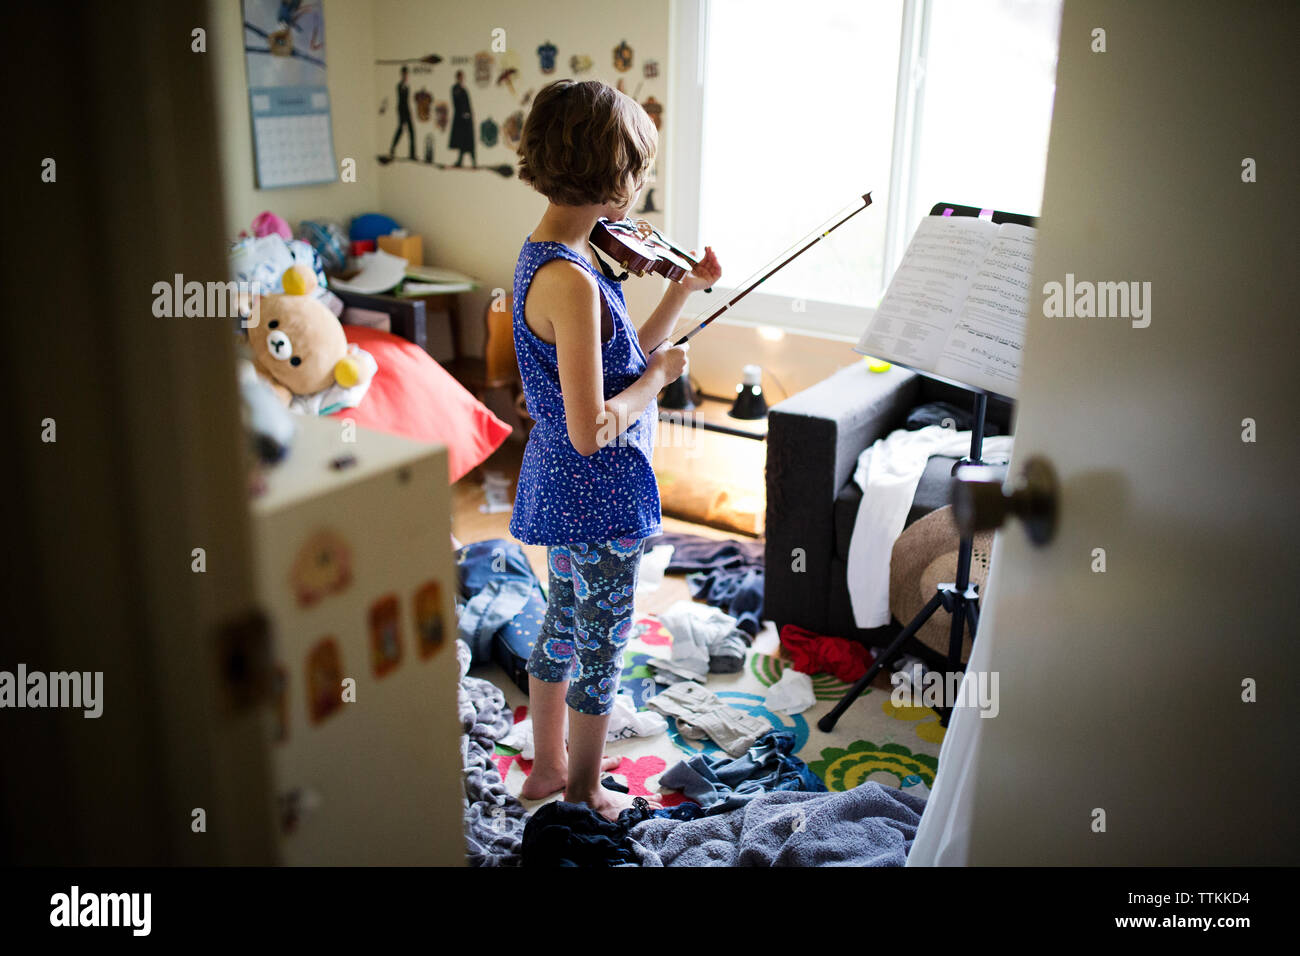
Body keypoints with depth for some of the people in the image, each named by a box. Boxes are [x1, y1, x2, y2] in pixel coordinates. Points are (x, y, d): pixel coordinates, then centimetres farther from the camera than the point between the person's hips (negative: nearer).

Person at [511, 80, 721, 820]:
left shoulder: (546, 255, 3)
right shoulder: (571, 281, -28)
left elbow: (622, 358, 8)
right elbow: (591, 430, -30)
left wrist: (687, 289, 7)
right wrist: (660, 375, -16)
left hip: (559, 489, 9)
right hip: (598, 500, -9)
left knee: (564, 623, 24)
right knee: (603, 647, 11)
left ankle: (546, 768, 43)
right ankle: (586, 794, 33)